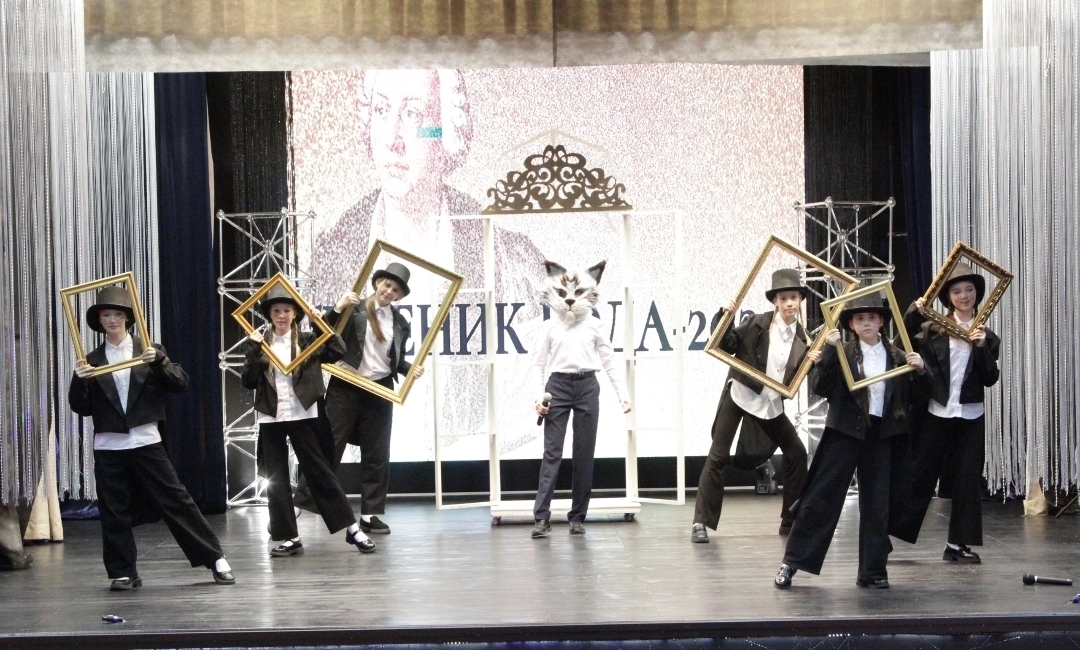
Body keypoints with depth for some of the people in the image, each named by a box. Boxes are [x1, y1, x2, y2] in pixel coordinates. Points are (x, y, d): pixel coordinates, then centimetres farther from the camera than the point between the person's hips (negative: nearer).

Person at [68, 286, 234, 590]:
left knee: (175, 501, -2)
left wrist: (159, 361, -18)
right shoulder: (92, 360, 8)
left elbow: (180, 383, -3)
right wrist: (80, 381, -13)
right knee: (114, 513, 4)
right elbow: (81, 408, 5)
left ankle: (214, 558, 4)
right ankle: (123, 572, 15)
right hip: (107, 447, 2)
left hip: (146, 442, -2)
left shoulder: (150, 351, 5)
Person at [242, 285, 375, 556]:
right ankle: (289, 537, 10)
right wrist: (253, 350, -13)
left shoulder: (308, 340, 2)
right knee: (275, 479, 4)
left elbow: (338, 352, -11)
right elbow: (249, 382, -3)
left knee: (319, 471, -1)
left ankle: (352, 528, 3)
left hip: (301, 416, -2)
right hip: (270, 419, 2)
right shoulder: (259, 345, 5)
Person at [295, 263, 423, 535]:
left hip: (379, 392, 4)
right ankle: (298, 505, 2)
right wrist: (337, 308, -24)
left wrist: (411, 368, -4)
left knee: (376, 455, 7)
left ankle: (370, 515, 14)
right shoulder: (354, 308, -5)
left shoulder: (401, 323, 8)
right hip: (345, 389, -4)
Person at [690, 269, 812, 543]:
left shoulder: (801, 336, 1)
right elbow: (725, 345, -10)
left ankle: (792, 520, 17)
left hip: (771, 403, 5)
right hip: (739, 396, -5)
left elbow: (796, 374, 5)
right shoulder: (758, 324, -11)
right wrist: (724, 317, -24)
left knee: (797, 453, 5)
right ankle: (701, 522, -4)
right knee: (718, 456, -8)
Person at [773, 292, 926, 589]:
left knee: (877, 504, 7)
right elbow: (819, 387, -11)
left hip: (881, 436, 3)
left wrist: (920, 370, -9)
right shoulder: (841, 354, -1)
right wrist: (829, 351, -19)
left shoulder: (897, 357, 8)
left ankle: (873, 571, 16)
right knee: (822, 497, -2)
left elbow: (914, 398, 8)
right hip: (845, 433, -3)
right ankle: (792, 562, 4)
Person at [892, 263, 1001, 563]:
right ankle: (887, 536, 6)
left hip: (970, 417, 2)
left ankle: (958, 544, 11)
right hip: (936, 414, -2)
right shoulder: (933, 329, 0)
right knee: (919, 477, 0)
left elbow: (991, 379, 0)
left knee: (968, 479, 3)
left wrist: (981, 347, -13)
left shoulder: (986, 336, 7)